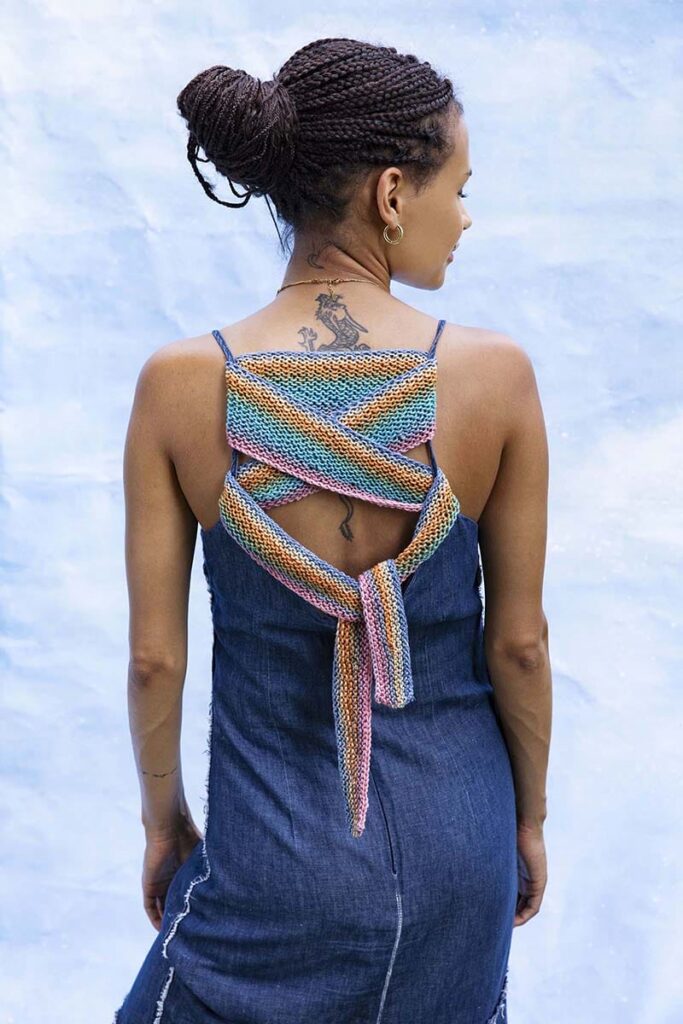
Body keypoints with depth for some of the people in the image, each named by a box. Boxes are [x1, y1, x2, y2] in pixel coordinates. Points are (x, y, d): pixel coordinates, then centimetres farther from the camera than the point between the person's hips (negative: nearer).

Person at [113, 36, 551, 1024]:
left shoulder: (180, 384, -16)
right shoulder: (495, 374, -16)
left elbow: (156, 657, -9)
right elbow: (519, 642, -8)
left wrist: (163, 820, 9)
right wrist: (531, 816, 9)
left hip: (278, 859, -1)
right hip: (457, 846, 2)